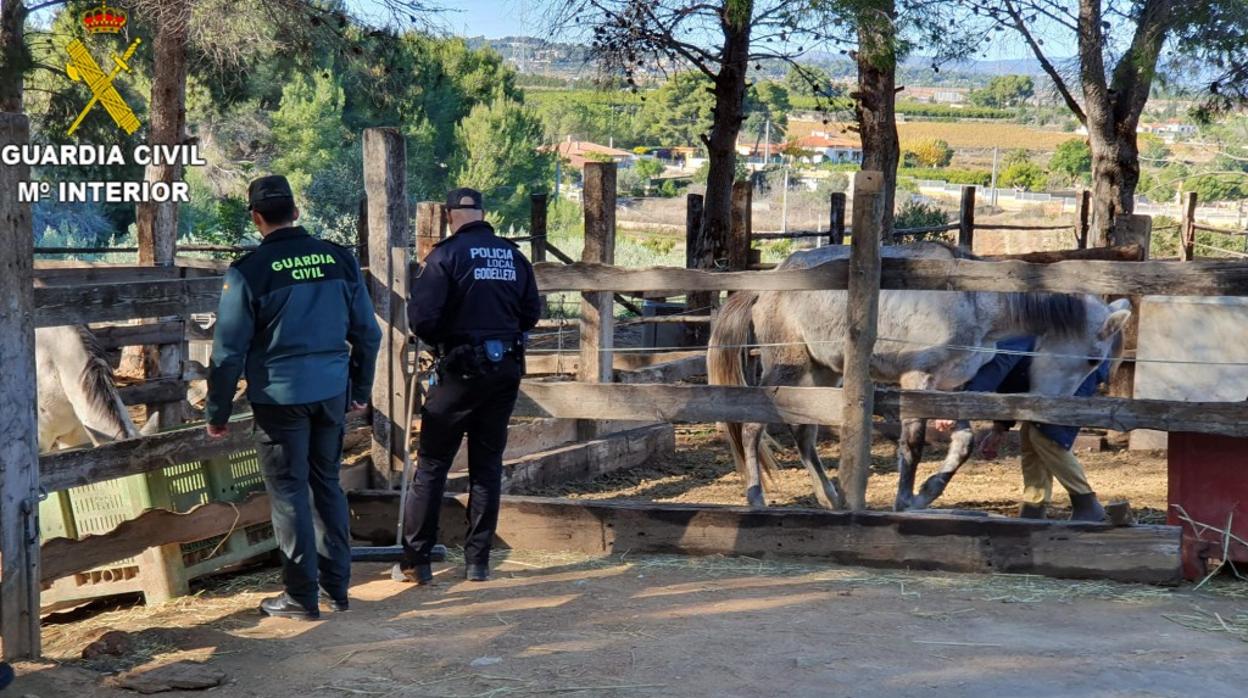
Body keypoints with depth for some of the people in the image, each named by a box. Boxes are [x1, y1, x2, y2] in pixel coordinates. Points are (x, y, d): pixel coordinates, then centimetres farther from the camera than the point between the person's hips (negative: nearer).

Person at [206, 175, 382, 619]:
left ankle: (301, 596, 10)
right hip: (332, 393, 4)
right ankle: (336, 586, 22)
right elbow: (367, 332, 8)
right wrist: (361, 390, 20)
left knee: (289, 491, 5)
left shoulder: (249, 271, -10)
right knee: (327, 485, 17)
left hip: (280, 396, -4)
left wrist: (218, 413, 1)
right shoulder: (340, 260, 3)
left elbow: (229, 349, -8)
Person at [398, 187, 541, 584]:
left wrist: (438, 340, 5)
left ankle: (416, 561, 5)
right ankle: (478, 562, 13)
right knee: (487, 465, 11)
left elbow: (422, 318, -15)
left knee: (431, 465, 4)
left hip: (460, 369, -4)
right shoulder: (514, 255, 6)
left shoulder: (446, 255, -9)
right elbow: (531, 314, 10)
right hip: (507, 369, 4)